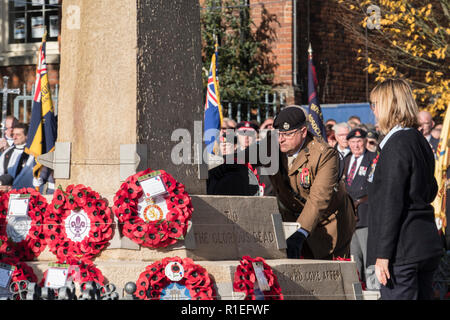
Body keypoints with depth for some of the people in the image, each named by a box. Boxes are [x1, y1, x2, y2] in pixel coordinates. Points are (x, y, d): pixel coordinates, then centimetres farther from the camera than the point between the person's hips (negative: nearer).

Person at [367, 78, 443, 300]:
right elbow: (431, 191, 23)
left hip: (403, 250, -9)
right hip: (427, 246, 9)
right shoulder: (420, 140, 13)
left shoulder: (397, 144, -14)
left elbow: (391, 204, -18)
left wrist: (382, 255, -18)